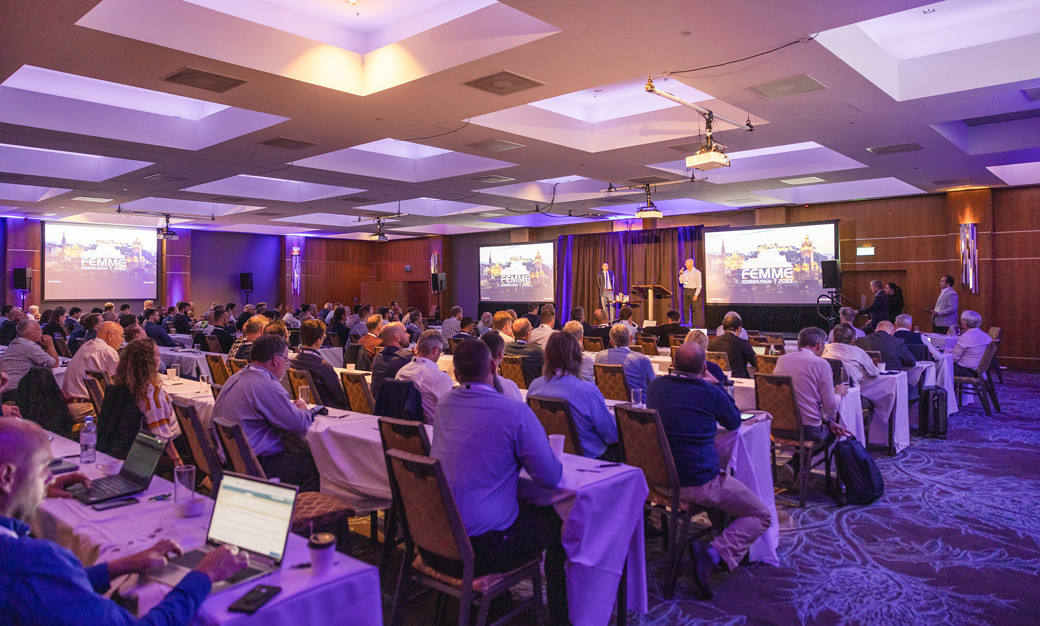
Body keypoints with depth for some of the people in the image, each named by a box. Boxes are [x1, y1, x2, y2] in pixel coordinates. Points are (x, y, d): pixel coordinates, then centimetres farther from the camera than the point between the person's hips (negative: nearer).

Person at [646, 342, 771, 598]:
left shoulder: (656, 386, 2)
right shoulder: (709, 392, -14)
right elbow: (734, 422, 6)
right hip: (698, 484, -6)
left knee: (724, 479, 34)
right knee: (761, 515, 11)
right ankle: (716, 553, -12)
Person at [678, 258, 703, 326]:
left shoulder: (697, 272, -4)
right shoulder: (685, 272, 14)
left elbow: (699, 285, -8)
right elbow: (681, 282, 14)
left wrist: (696, 294, -16)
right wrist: (681, 274, 0)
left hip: (693, 291, -6)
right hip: (685, 291, 6)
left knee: (694, 309, -4)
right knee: (685, 309, 5)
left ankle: (694, 325, -2)